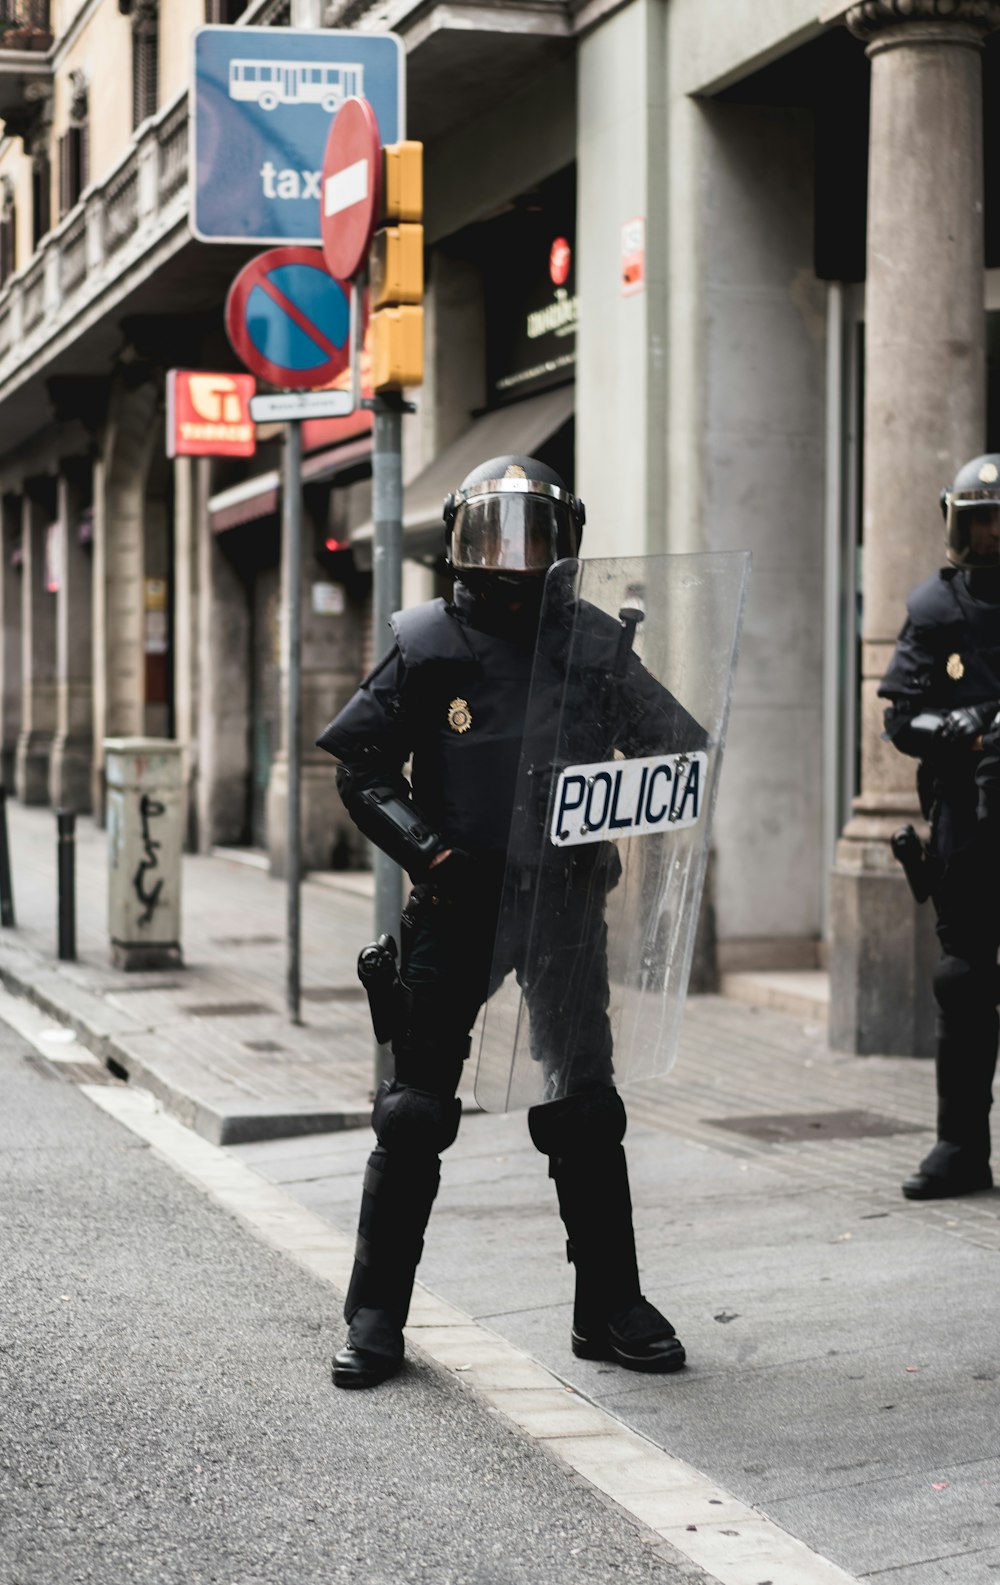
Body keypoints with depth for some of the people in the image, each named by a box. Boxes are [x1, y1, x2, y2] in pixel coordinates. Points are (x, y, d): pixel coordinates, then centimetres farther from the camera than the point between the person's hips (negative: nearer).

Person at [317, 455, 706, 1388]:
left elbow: (680, 748, 10)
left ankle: (610, 1309, 19)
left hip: (563, 898, 2)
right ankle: (376, 1318, 12)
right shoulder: (430, 644, -3)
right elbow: (360, 769, -1)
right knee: (415, 1115, 2)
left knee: (585, 1112, 8)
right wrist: (426, 849, -13)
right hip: (457, 901, -2)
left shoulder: (593, 643, 3)